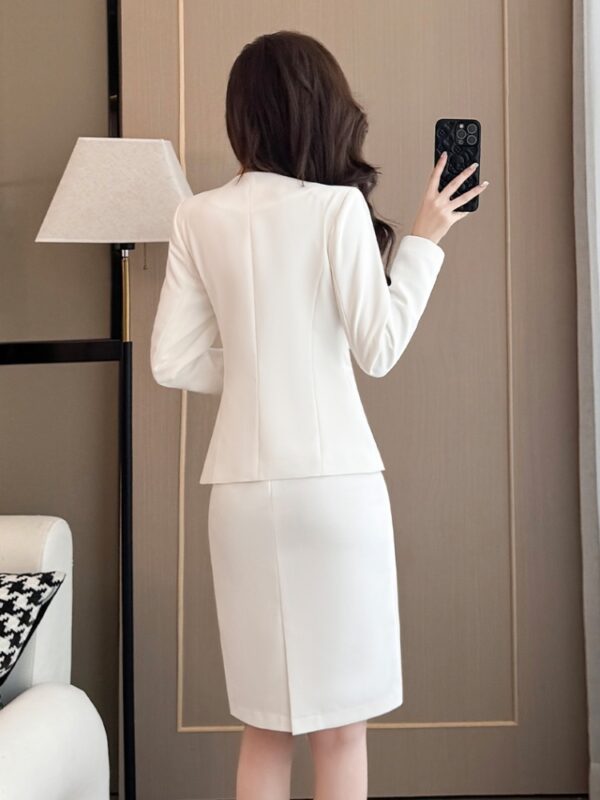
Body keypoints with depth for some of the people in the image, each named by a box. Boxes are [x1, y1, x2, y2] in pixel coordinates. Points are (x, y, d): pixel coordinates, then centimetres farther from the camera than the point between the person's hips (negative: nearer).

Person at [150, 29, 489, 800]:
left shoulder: (198, 217, 4)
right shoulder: (337, 207, -7)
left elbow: (172, 362, 3)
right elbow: (379, 348, -8)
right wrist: (424, 239, 3)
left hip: (243, 489, 4)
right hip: (335, 483, -3)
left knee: (265, 725, 15)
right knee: (340, 727, 9)